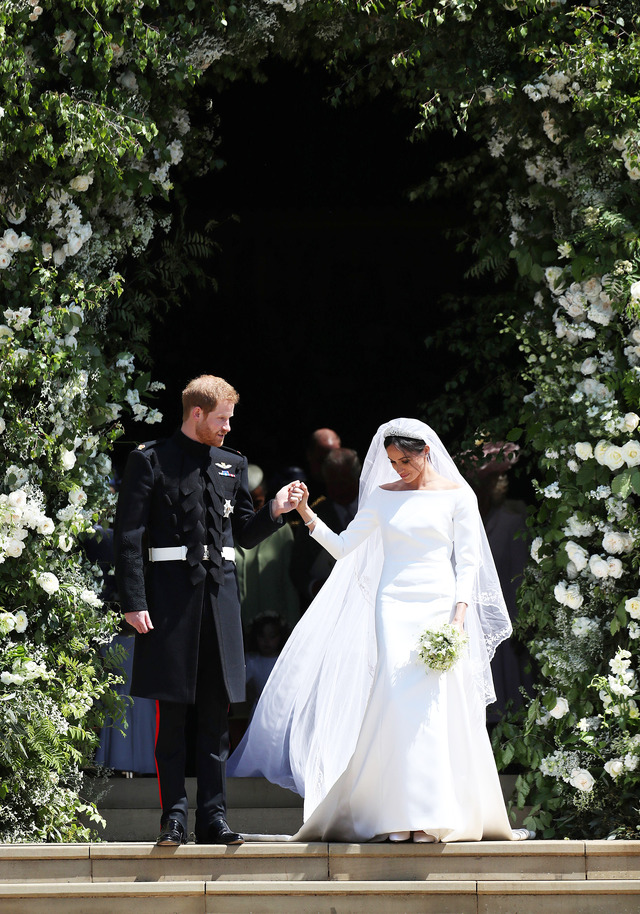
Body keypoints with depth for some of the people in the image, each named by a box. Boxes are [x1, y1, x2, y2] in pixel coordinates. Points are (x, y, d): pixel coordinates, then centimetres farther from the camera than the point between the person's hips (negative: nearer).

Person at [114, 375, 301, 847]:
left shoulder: (233, 464, 14)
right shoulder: (150, 461, -1)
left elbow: (245, 534, 19)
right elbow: (129, 537, -5)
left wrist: (274, 511, 0)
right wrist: (134, 602, -12)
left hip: (220, 591, 5)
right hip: (170, 591, -5)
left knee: (217, 713, 5)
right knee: (171, 714, 0)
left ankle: (214, 818, 9)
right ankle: (174, 817, 5)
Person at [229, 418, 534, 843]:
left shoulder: (457, 496, 4)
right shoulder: (383, 496, 12)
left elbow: (468, 562, 1)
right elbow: (343, 547, 11)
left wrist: (458, 616, -9)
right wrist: (307, 516, -2)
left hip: (440, 606, -2)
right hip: (394, 605, 2)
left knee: (439, 705, -9)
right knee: (399, 700, -10)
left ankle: (438, 812, -3)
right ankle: (402, 813, -9)